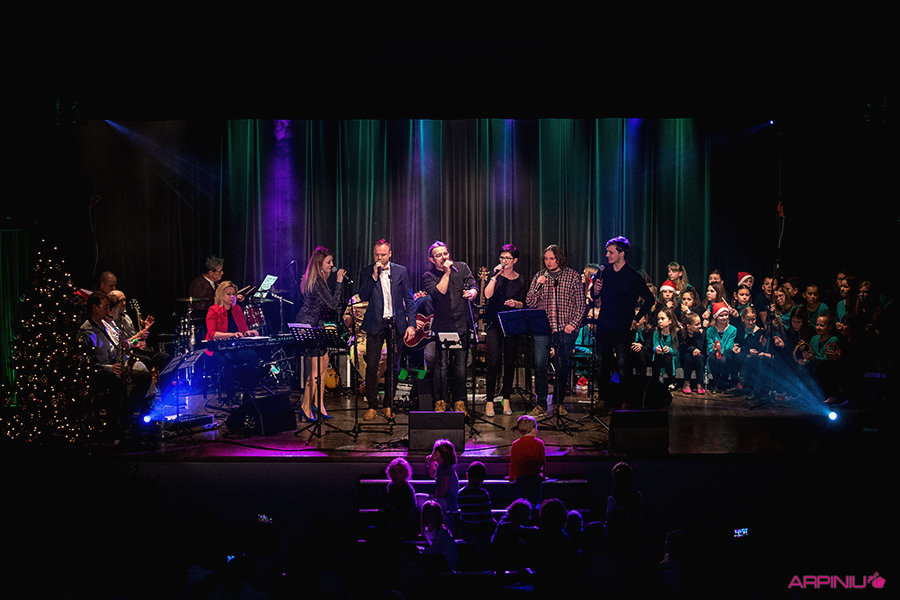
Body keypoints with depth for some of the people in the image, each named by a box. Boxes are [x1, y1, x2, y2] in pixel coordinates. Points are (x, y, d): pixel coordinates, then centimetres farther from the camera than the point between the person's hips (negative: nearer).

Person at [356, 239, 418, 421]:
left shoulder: (401, 271, 4)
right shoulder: (367, 272, 4)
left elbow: (409, 300, 6)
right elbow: (363, 297, -6)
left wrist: (411, 324, -1)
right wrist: (374, 276, -15)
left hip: (396, 324, 1)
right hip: (375, 324, -1)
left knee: (393, 367, 6)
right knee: (371, 366, -5)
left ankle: (388, 405, 17)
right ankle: (372, 406, 5)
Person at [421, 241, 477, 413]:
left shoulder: (462, 267, 10)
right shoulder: (428, 276, 2)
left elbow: (473, 286, 1)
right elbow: (439, 294, -14)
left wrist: (471, 292, -21)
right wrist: (447, 273, -12)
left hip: (462, 325, 2)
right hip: (442, 326, -2)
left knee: (460, 364, 2)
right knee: (441, 364, -6)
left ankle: (459, 402, 10)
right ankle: (440, 402, 5)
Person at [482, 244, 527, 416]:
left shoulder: (520, 280, 9)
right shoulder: (495, 276, 4)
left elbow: (523, 304, 12)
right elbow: (487, 295, -12)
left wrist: (515, 303, -8)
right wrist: (495, 276, -16)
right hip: (494, 324, -2)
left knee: (510, 362, 5)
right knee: (494, 362, -9)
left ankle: (506, 399, 14)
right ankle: (489, 401, -3)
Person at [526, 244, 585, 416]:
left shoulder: (573, 276, 4)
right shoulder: (539, 276, 9)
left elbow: (580, 304, 4)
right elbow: (530, 303, 5)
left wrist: (573, 324, -7)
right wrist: (538, 286, -10)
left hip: (565, 329, -1)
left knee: (563, 367, 5)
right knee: (540, 366, -8)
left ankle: (559, 403, 18)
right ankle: (541, 404, 0)